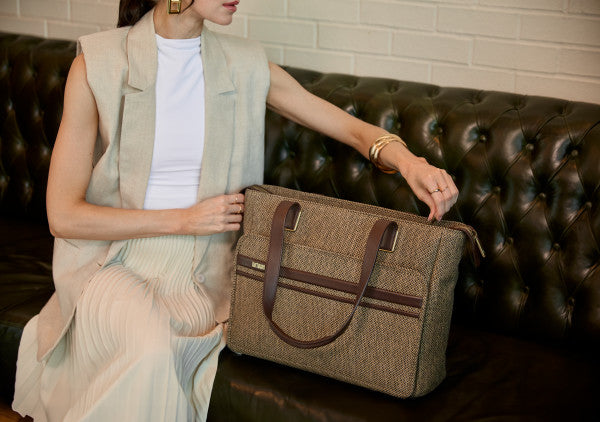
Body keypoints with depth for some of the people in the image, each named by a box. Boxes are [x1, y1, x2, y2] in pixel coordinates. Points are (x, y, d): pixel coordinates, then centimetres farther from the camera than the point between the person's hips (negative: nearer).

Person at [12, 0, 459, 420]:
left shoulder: (246, 65, 1)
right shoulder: (98, 65, -8)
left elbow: (353, 128, 3)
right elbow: (64, 216, -8)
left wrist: (408, 161, -19)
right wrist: (184, 219, -14)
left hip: (206, 264, 3)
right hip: (121, 260, -2)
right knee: (151, 352, -32)